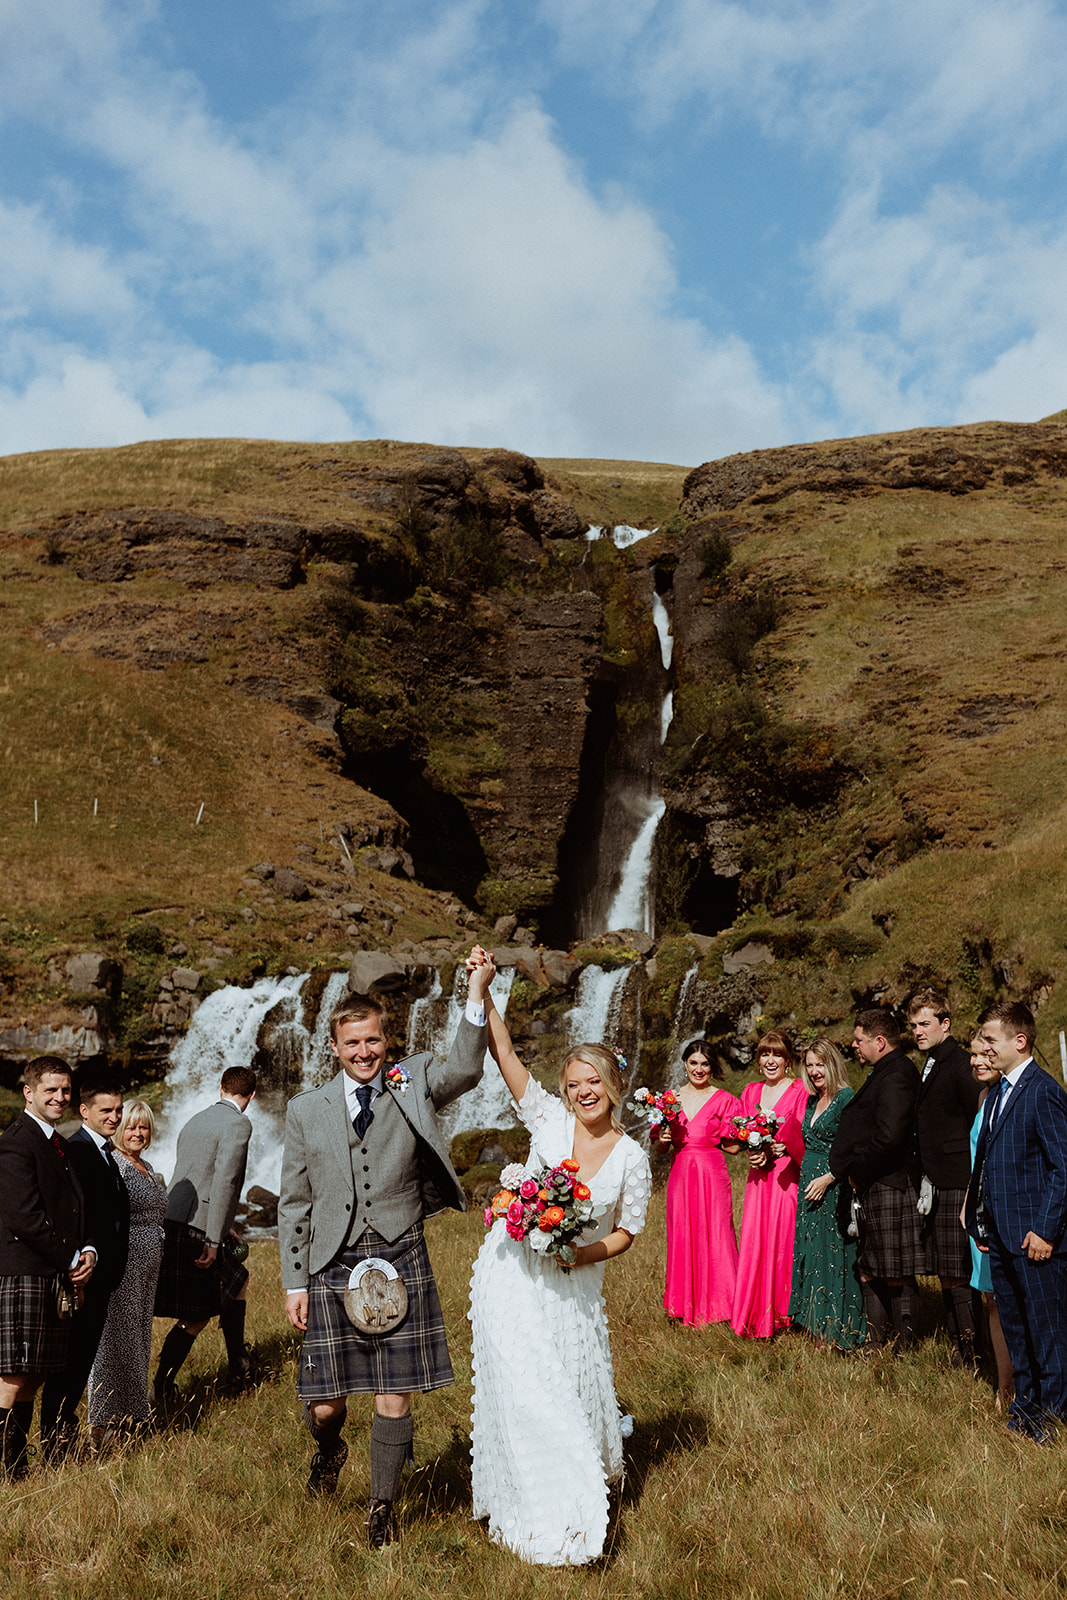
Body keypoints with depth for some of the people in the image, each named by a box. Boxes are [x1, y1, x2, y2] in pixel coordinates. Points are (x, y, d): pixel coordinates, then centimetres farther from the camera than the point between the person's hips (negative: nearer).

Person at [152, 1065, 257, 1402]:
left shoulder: (195, 1121, 17)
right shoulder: (238, 1125, -9)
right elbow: (224, 1181, -20)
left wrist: (221, 1226, 33)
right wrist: (214, 1240, -20)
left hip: (172, 1223, 9)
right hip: (195, 1232, -9)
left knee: (238, 1281, 19)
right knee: (194, 1318, 4)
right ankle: (160, 1390, 12)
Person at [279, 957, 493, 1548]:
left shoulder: (412, 1086, 2)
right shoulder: (306, 1111, 5)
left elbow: (464, 1070, -19)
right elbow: (293, 1204, 8)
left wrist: (476, 997, -33)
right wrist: (295, 1283, 3)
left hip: (401, 1265, -1)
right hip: (333, 1269, 1)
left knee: (394, 1399, 4)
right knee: (324, 1403, 6)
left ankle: (381, 1508, 27)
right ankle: (329, 1451, 43)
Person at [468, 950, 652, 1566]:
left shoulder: (632, 1157, -4)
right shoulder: (549, 1119, -7)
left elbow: (625, 1233, 4)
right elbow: (505, 1053, -13)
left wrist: (580, 1253, -14)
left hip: (574, 1286, 1)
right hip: (513, 1275, -1)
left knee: (576, 1393, 10)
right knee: (524, 1394, -2)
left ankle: (584, 1487, 40)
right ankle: (545, 1520, 16)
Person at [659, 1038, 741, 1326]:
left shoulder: (724, 1101, 0)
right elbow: (661, 1147, 15)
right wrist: (663, 1138, -6)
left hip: (712, 1175, -3)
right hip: (680, 1175, 3)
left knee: (714, 1238, -2)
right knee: (682, 1238, 6)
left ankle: (716, 1307, 11)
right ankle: (687, 1307, 18)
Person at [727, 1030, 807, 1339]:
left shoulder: (799, 1091, -4)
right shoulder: (751, 1091, 14)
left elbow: (802, 1139, -8)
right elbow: (740, 1136, 16)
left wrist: (772, 1151, -21)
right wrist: (754, 1153, -4)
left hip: (786, 1175, -5)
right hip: (759, 1176, 5)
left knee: (782, 1239, -5)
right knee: (754, 1240, 2)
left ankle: (782, 1312, 6)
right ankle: (754, 1316, 9)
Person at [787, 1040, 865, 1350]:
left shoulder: (846, 1099, -12)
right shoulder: (812, 1101, 13)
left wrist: (827, 1178, -19)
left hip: (834, 1189, -8)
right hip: (809, 1184, 8)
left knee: (831, 1253, -4)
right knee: (810, 1252, 10)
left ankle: (837, 1329, 5)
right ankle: (817, 1325, 18)